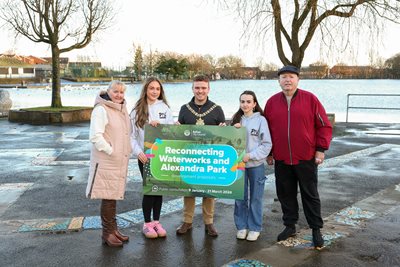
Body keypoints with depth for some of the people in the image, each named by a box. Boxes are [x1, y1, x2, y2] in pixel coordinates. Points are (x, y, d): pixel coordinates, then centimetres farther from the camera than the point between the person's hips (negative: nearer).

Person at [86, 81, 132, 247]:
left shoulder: (123, 110, 14)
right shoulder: (101, 110, -12)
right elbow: (95, 136, -18)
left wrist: (127, 152, 9)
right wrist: (111, 151, -15)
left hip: (120, 162, 8)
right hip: (106, 162, -7)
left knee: (114, 196, 15)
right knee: (108, 197, 0)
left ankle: (113, 229, 26)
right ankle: (108, 233, 12)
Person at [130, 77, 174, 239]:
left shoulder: (165, 108, 4)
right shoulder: (137, 110, -1)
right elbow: (132, 135, -3)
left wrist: (160, 124, -16)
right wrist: (138, 152, -16)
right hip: (145, 156, -2)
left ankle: (156, 222, 23)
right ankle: (147, 224, 17)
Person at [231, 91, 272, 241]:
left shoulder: (260, 120, -6)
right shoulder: (236, 120, 6)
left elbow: (267, 144, -7)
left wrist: (250, 156, -15)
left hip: (256, 165, -3)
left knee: (255, 198, 8)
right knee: (240, 197, 10)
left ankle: (255, 228, 21)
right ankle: (241, 226, 24)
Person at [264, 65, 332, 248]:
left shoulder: (310, 99, -3)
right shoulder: (272, 102, 4)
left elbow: (324, 126, -2)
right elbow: (267, 130, 10)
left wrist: (321, 149, -6)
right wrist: (269, 153, 10)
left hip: (306, 158, -3)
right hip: (281, 160, 3)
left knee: (310, 195, 7)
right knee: (285, 194, 12)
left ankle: (316, 229, 20)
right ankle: (290, 226, 27)